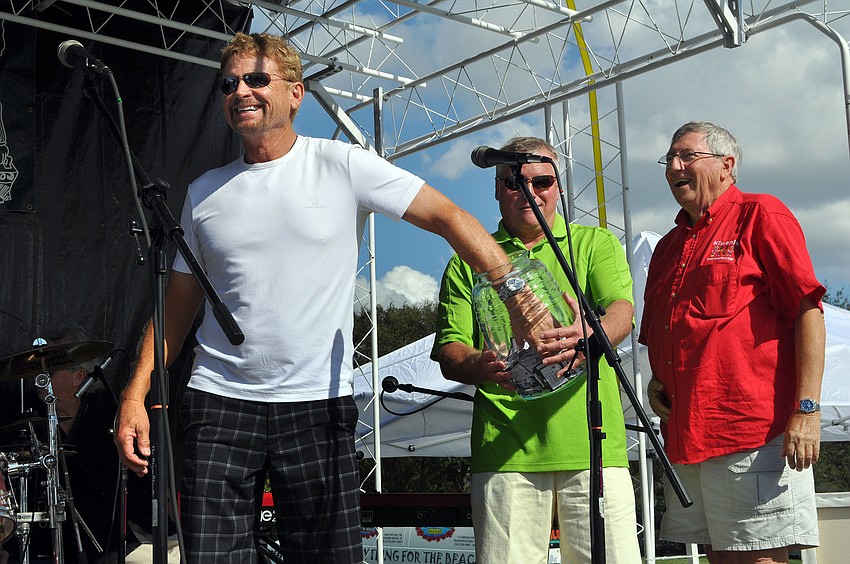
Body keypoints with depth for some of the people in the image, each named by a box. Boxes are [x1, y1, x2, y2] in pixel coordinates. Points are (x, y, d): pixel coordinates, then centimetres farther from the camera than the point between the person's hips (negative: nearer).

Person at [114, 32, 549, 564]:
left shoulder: (342, 166, -2)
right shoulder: (205, 194, 9)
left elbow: (448, 217, -7)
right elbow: (178, 304, 13)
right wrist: (135, 396, 4)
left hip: (318, 405, -2)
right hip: (219, 403, 2)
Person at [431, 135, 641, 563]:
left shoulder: (595, 244, 15)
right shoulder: (470, 261, 15)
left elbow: (621, 313, -4)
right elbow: (449, 353, 6)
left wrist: (587, 336, -28)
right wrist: (479, 366, -19)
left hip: (591, 447, 0)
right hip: (505, 451, 0)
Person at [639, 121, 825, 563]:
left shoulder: (759, 215, 0)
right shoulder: (668, 245, 22)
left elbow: (808, 311, -9)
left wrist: (806, 410, -17)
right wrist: (656, 381, 8)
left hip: (755, 429, -7)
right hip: (685, 437, 7)